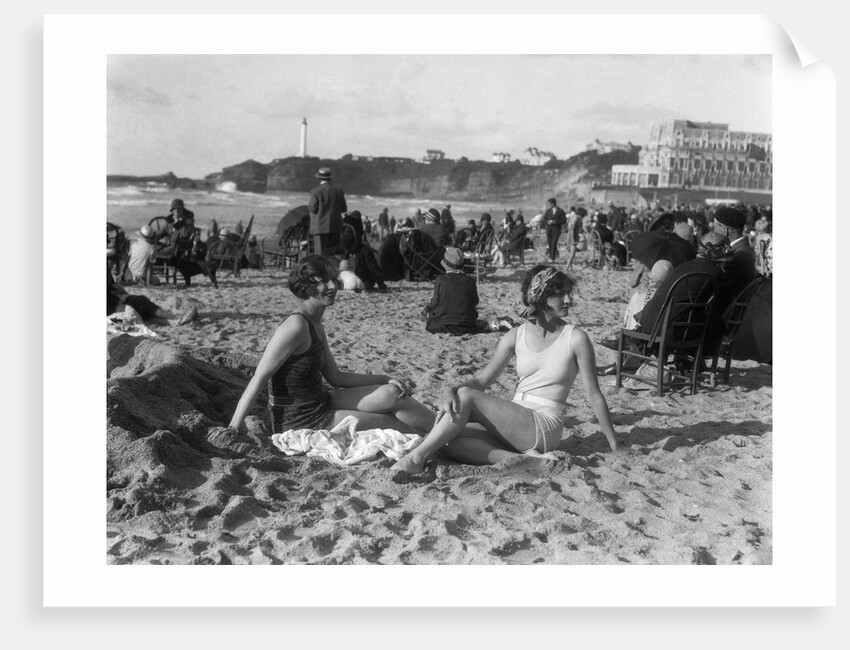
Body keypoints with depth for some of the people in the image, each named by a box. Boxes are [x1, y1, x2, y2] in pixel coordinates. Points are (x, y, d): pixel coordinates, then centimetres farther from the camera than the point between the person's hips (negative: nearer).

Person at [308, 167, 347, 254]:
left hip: (320, 227, -3)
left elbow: (313, 209, -9)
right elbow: (344, 209, 6)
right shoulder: (339, 190, 4)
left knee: (320, 252, -2)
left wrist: (309, 206, 12)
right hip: (335, 226, 4)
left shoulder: (315, 191, -8)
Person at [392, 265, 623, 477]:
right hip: (512, 424, 5)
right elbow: (482, 379, 6)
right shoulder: (516, 336, 7)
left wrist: (615, 447, 2)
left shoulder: (576, 338, -5)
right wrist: (451, 390, -15)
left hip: (545, 428, -5)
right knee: (444, 440, -19)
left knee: (467, 396, -23)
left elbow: (594, 396, -1)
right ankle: (519, 459, -23)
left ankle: (417, 458, -19)